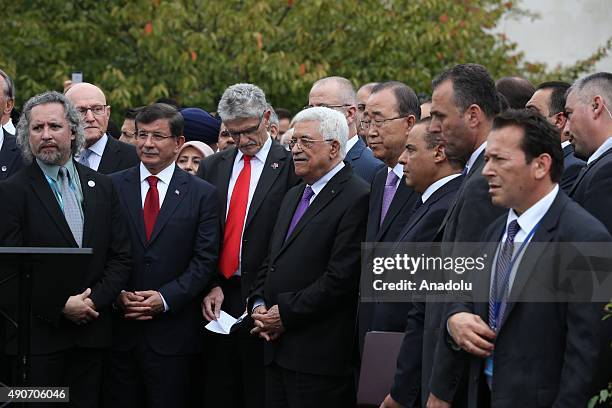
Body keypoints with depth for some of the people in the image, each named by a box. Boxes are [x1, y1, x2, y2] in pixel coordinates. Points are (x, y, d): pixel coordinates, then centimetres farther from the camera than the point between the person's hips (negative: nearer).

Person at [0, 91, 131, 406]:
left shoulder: (102, 187, 11)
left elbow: (121, 256, 9)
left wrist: (95, 300, -6)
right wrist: (59, 308, -14)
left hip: (92, 333, 4)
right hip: (38, 336, -4)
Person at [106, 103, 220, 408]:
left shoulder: (202, 194, 4)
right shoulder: (113, 186, 7)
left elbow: (205, 259, -2)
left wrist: (165, 298, -12)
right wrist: (117, 294, -11)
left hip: (173, 333, -1)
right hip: (119, 328, 1)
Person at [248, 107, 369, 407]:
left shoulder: (357, 198, -11)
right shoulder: (293, 196, 19)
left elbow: (340, 278, -17)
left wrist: (286, 314, -14)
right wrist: (259, 304, 4)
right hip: (277, 352, 8)